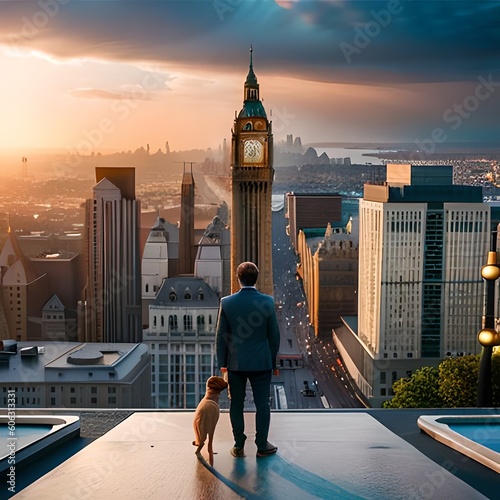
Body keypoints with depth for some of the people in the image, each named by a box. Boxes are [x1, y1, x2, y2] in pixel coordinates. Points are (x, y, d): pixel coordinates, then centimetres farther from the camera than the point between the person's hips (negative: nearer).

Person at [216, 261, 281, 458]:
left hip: (235, 363, 1)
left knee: (236, 404, 10)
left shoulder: (227, 302, -8)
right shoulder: (267, 301, -9)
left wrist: (222, 363, 7)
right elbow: (274, 335, -2)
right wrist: (274, 362, 9)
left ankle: (239, 446, 16)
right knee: (262, 404, 9)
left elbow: (221, 336, -3)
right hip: (261, 362, -1)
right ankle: (262, 445, 15)